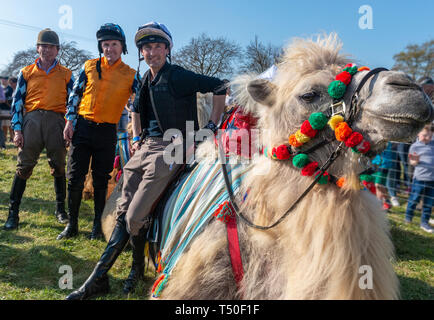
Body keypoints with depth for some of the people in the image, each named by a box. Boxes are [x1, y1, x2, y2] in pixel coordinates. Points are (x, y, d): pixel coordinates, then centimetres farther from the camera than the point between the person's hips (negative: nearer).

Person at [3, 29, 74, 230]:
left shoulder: (66, 74, 13)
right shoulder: (26, 72, 15)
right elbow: (17, 101, 11)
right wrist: (17, 129, 1)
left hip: (56, 120, 0)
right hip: (32, 119, 0)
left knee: (58, 166, 4)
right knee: (24, 166, -4)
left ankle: (60, 209, 17)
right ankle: (13, 212, 3)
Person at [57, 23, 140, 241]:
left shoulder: (130, 75, 3)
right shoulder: (90, 66, 7)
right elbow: (75, 94, 9)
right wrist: (69, 121, 1)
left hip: (107, 132, -1)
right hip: (82, 127, 1)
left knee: (101, 180, 7)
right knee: (75, 178, 2)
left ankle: (98, 224, 21)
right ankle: (72, 224, 16)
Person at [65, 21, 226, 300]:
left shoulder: (178, 76, -7)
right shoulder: (147, 81, 16)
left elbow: (220, 86, -9)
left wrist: (212, 125, -9)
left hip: (169, 149, -8)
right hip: (145, 147, 8)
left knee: (135, 216, -11)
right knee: (123, 212, 6)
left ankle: (138, 267, 18)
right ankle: (98, 278, 14)